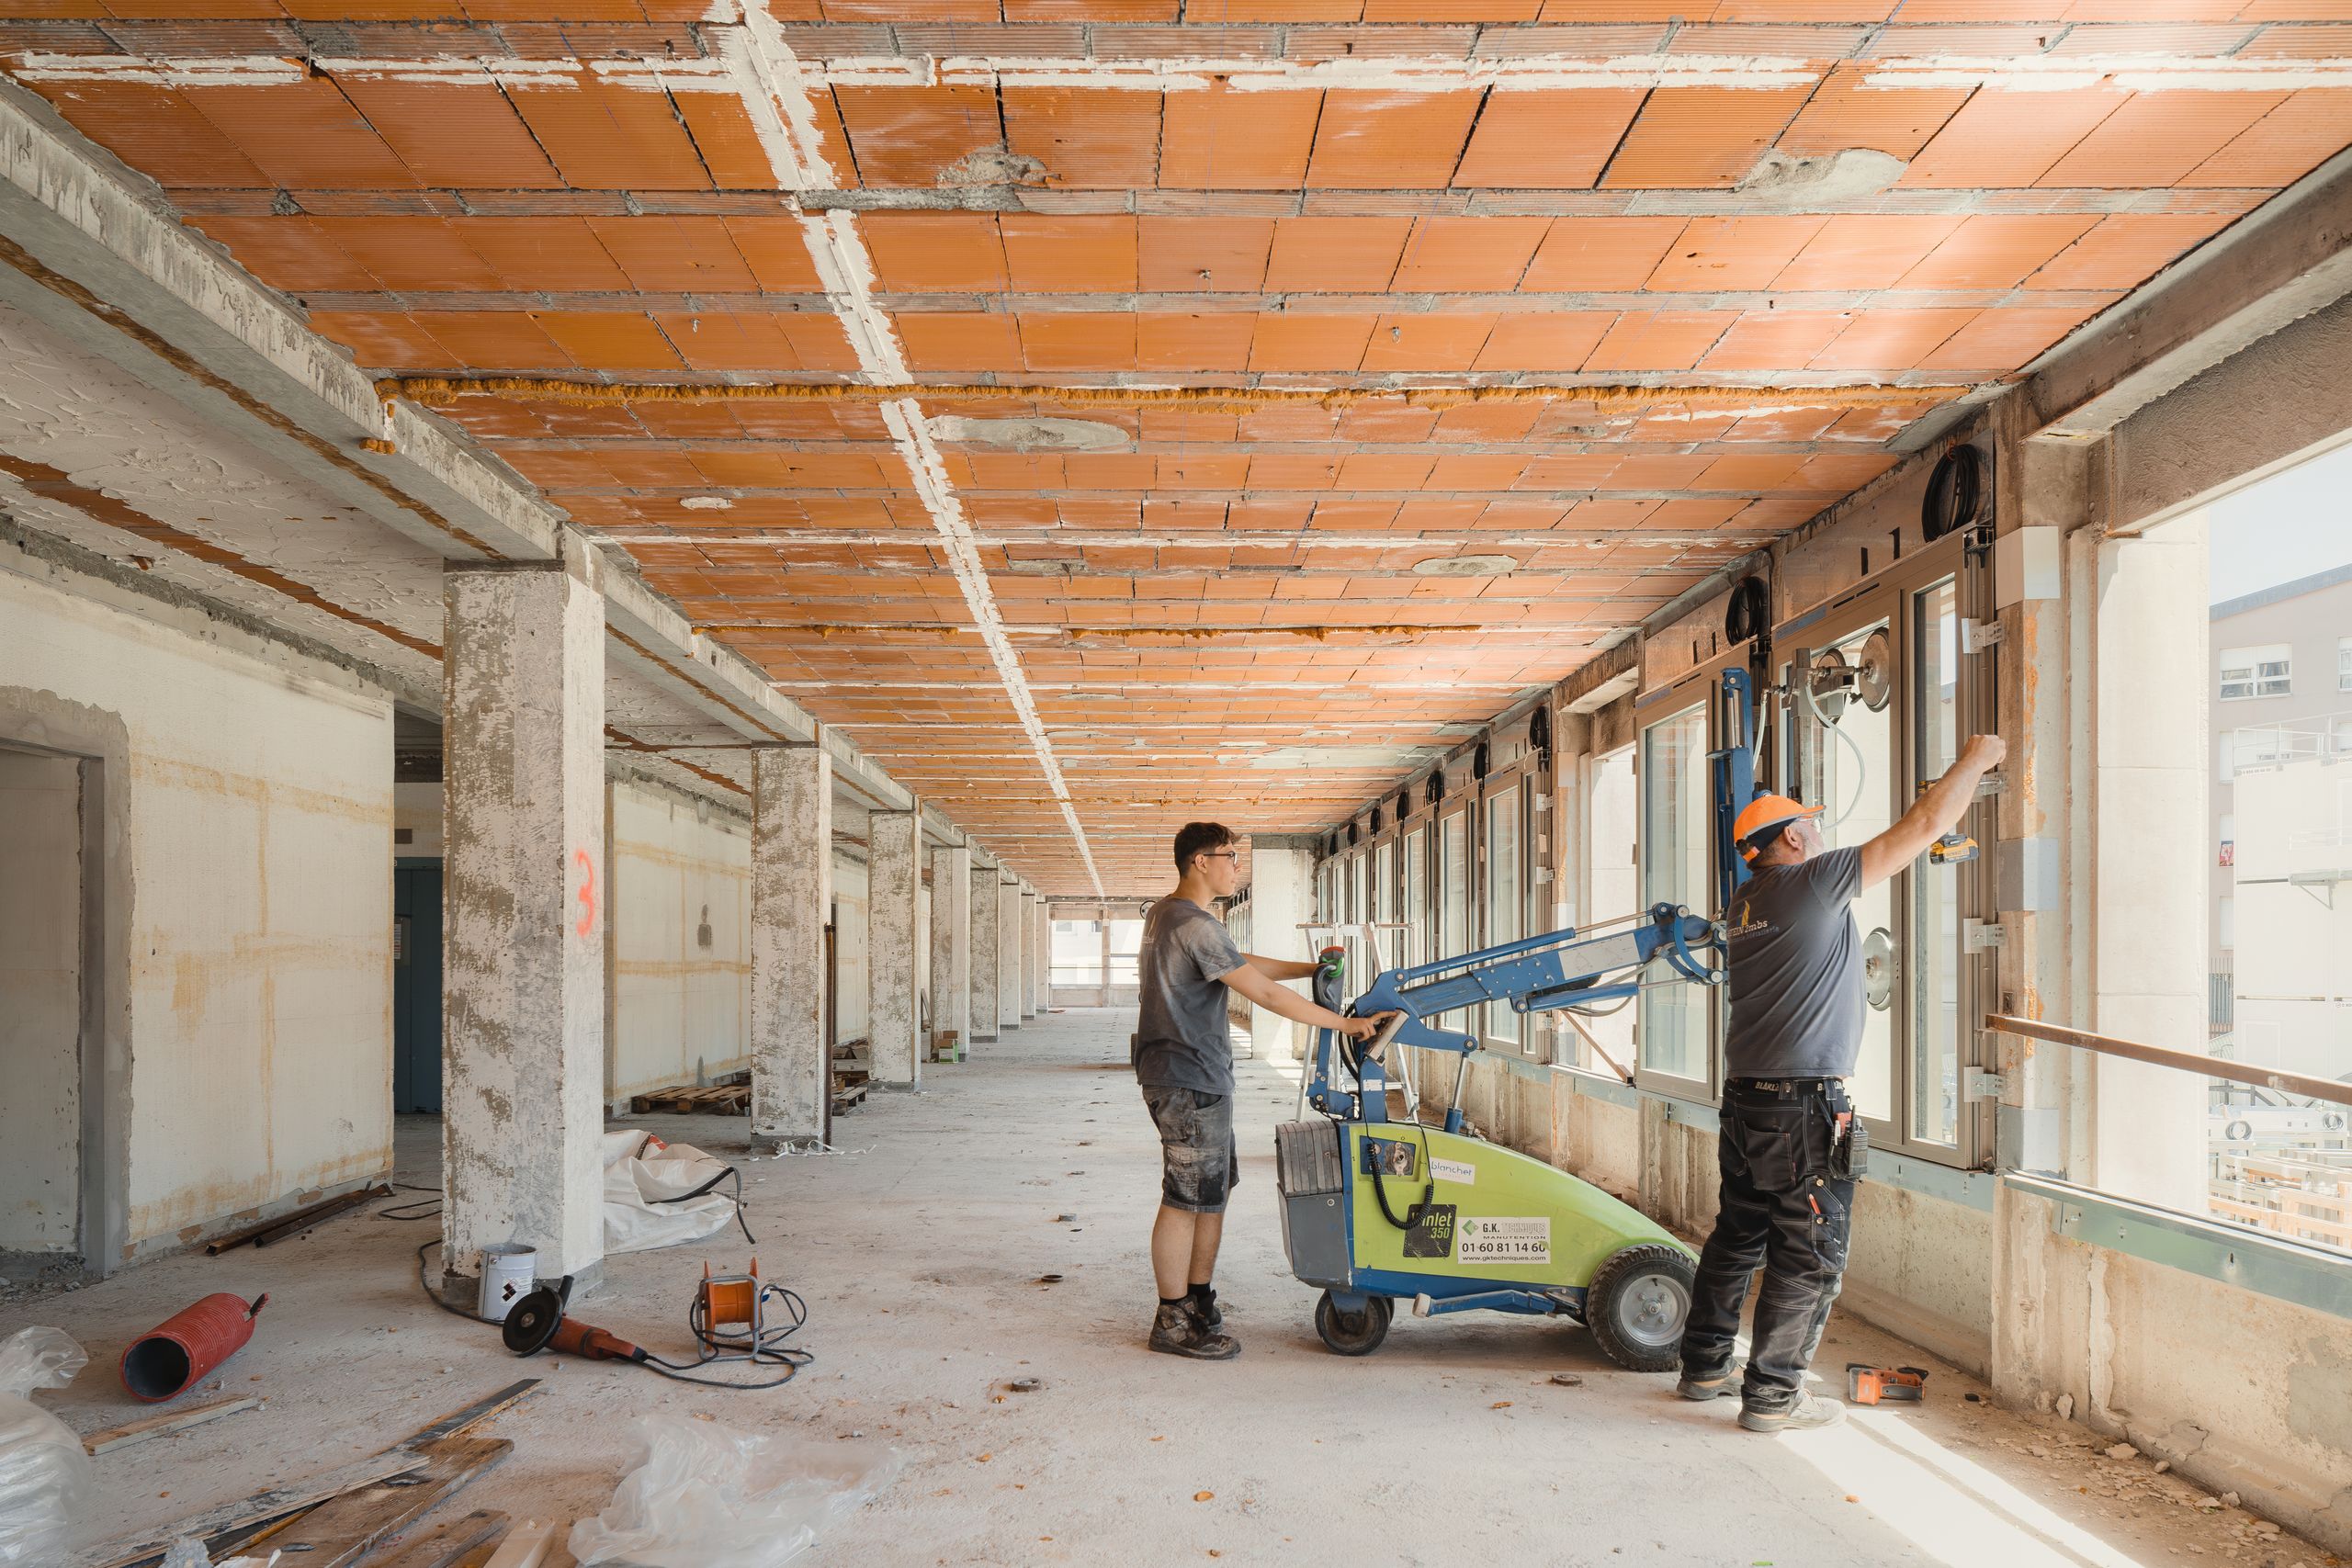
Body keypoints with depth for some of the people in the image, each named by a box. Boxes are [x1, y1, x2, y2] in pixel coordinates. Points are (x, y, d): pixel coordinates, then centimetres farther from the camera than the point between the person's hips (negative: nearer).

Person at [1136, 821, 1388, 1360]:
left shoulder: (1163, 913, 14)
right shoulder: (1196, 926, -19)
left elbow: (1244, 964, 22)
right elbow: (1268, 995, -20)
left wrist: (1309, 967, 18)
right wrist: (1343, 1024, -14)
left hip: (1196, 1078, 11)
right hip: (1190, 1082, -11)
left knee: (1214, 1191, 16)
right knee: (1186, 1201, -2)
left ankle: (1198, 1306, 25)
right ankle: (1173, 1323, 8)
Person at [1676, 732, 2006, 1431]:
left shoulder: (1745, 903, 12)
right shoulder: (1811, 883, -11)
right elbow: (1924, 827, -7)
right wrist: (1976, 759, 7)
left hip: (1746, 1096, 8)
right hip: (1804, 1103, -8)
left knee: (1738, 1235, 17)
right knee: (1809, 1255, 2)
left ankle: (1704, 1367, 26)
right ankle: (1771, 1395, 8)